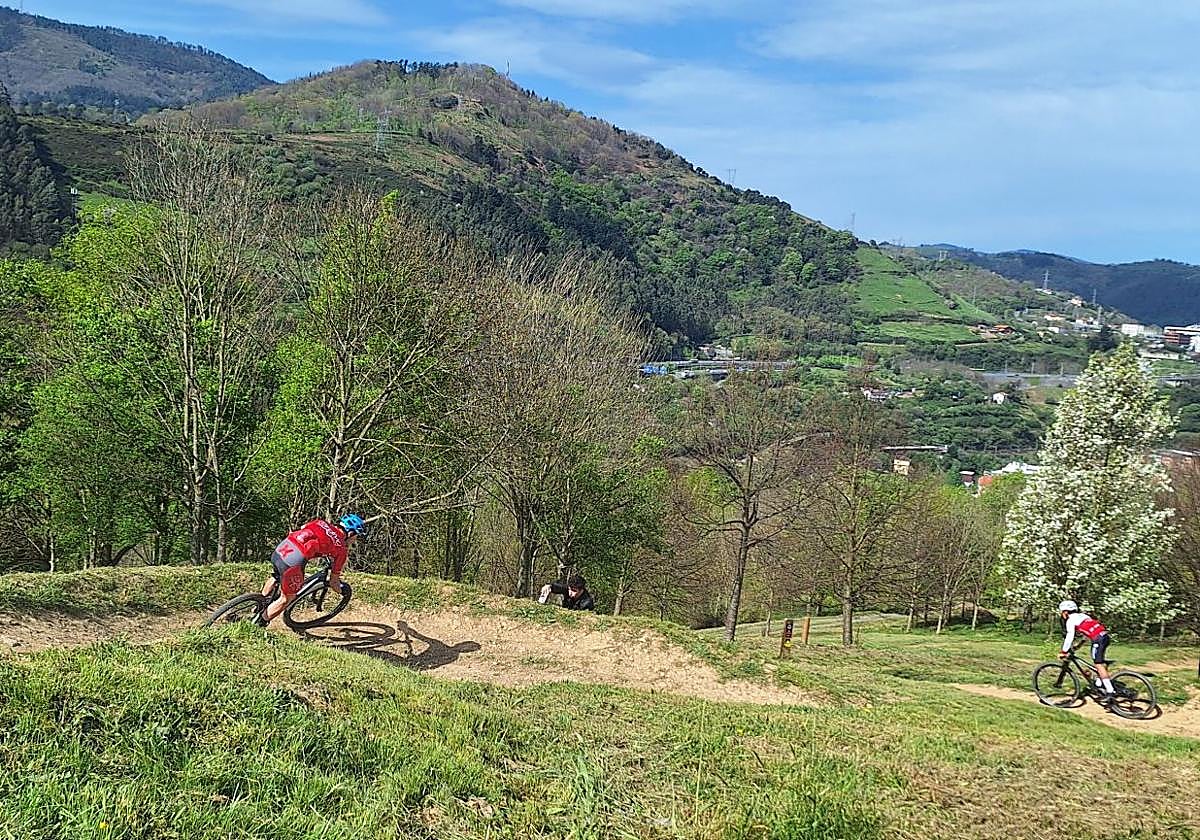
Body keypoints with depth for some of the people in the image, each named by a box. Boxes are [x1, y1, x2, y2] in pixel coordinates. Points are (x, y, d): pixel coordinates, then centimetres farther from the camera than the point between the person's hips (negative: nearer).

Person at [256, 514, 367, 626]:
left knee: (276, 577, 38)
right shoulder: (341, 548, 8)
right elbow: (333, 580, 15)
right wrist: (341, 590, 36)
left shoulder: (320, 523, 21)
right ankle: (260, 624, 24)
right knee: (287, 598, 16)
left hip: (280, 548, 7)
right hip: (294, 561, -7)